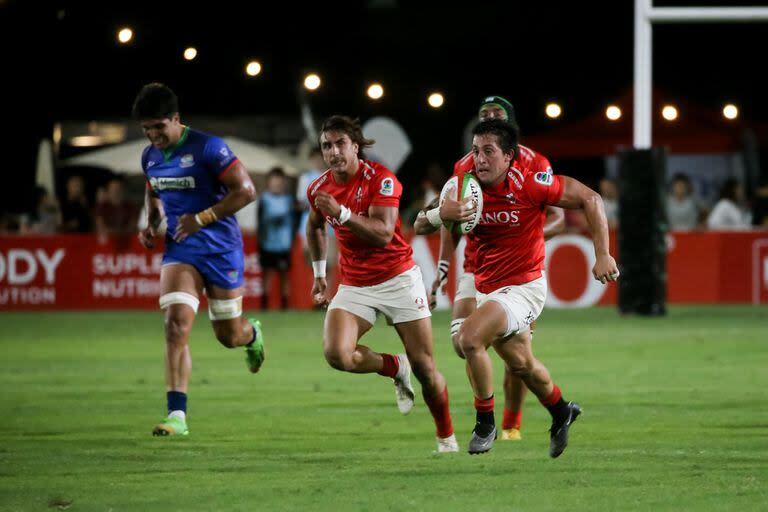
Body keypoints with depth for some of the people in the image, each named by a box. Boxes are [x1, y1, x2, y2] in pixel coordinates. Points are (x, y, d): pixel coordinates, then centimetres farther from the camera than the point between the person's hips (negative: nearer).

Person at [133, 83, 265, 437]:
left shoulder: (207, 148, -16)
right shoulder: (150, 156, 4)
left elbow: (245, 191, -16)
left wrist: (202, 218, -20)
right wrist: (151, 224, 5)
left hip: (221, 248, -4)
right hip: (179, 250, 4)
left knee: (228, 335, 7)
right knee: (176, 325, -16)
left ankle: (253, 334, 48)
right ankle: (177, 416, -18)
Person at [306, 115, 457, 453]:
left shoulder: (380, 179, -15)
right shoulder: (318, 189, 0)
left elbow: (383, 233, -27)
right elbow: (315, 226, 23)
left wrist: (342, 212, -36)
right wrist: (319, 272, 21)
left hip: (398, 278, -3)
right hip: (354, 285, 3)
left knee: (424, 365, -2)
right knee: (336, 353, -23)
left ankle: (446, 437, 21)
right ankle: (395, 368, 7)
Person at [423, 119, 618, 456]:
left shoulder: (529, 185, -21)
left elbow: (590, 199, -12)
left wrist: (603, 255, -15)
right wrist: (439, 214, -20)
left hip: (523, 286, -6)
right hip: (485, 286, 6)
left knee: (469, 337, -26)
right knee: (520, 363, 22)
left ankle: (485, 422, -8)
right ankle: (562, 412, 51)